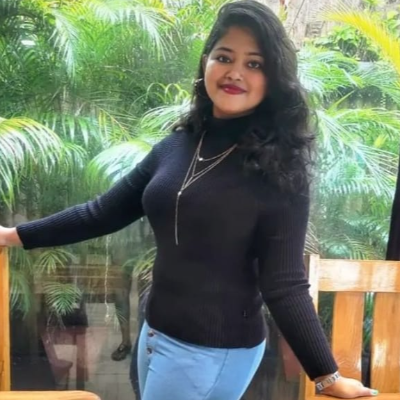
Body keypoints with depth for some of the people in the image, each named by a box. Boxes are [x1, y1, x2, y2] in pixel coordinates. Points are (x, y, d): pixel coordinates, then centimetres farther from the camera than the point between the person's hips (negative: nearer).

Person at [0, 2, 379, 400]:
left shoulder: (278, 167, -16)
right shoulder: (177, 144, 0)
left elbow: (284, 285, -15)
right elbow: (104, 212, 7)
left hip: (213, 351, -6)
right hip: (156, 333, 6)